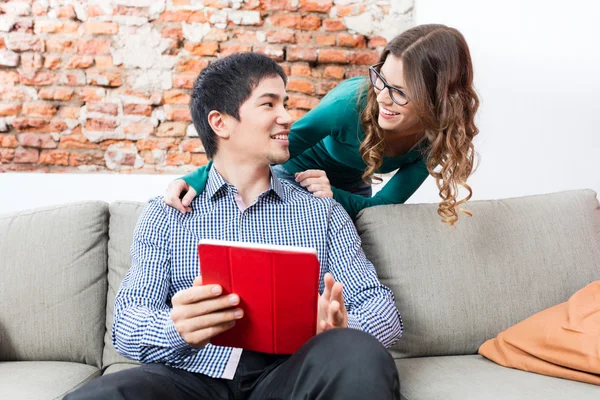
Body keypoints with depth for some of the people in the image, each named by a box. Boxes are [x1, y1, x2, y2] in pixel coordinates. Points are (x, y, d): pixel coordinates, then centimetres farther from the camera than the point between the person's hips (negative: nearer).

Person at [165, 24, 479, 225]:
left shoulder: (438, 136, -24)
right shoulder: (351, 103, -35)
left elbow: (384, 205, -22)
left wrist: (334, 196, -43)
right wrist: (197, 180, -42)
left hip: (352, 191, 3)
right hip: (292, 176, -3)